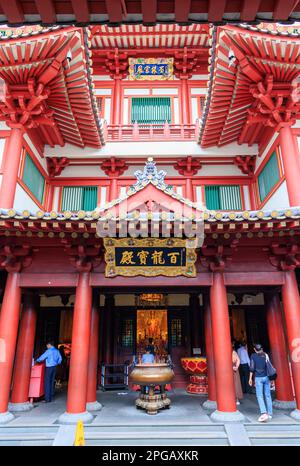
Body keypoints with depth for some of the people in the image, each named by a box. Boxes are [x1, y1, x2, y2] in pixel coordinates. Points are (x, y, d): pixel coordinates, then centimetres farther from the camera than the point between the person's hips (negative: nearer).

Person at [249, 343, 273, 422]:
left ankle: (264, 413, -16)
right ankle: (270, 413, 15)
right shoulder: (265, 355, 7)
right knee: (268, 395, 11)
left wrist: (250, 378, 2)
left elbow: (252, 368, -4)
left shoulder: (253, 356, -1)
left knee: (260, 396, -2)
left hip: (258, 378, -3)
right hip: (266, 377, 3)